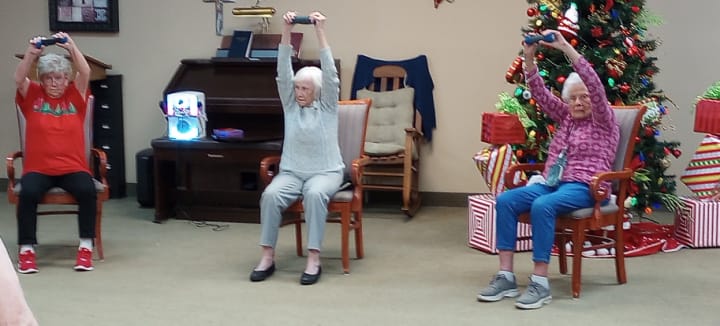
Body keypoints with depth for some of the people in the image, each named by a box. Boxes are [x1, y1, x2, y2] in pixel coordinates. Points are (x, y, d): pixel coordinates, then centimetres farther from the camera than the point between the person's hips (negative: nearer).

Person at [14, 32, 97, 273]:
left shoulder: (75, 96, 10)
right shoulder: (32, 95, 10)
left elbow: (85, 73, -6)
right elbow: (19, 78, -9)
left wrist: (72, 48, -20)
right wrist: (31, 53, -24)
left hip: (73, 167, 0)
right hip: (38, 168, 0)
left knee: (87, 190, -30)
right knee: (28, 192, -31)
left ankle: (86, 247, -19)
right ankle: (27, 249, -21)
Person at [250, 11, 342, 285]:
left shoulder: (327, 106, 1)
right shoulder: (291, 105, 8)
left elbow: (330, 73, -12)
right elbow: (283, 72, -4)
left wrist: (320, 32, -19)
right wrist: (286, 31, -14)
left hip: (325, 172, -3)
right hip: (291, 172, 3)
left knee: (315, 194, -38)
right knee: (270, 195, -29)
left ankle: (314, 260, -36)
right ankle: (268, 257, -24)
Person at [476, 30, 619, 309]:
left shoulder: (604, 121, 3)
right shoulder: (566, 117, 20)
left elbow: (595, 85, -12)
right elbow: (540, 93, 12)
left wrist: (566, 48, -21)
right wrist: (529, 57, -4)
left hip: (583, 187, -7)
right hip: (552, 182, 7)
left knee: (542, 206, -36)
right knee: (505, 200, -19)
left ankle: (540, 283, -34)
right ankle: (506, 277, -23)